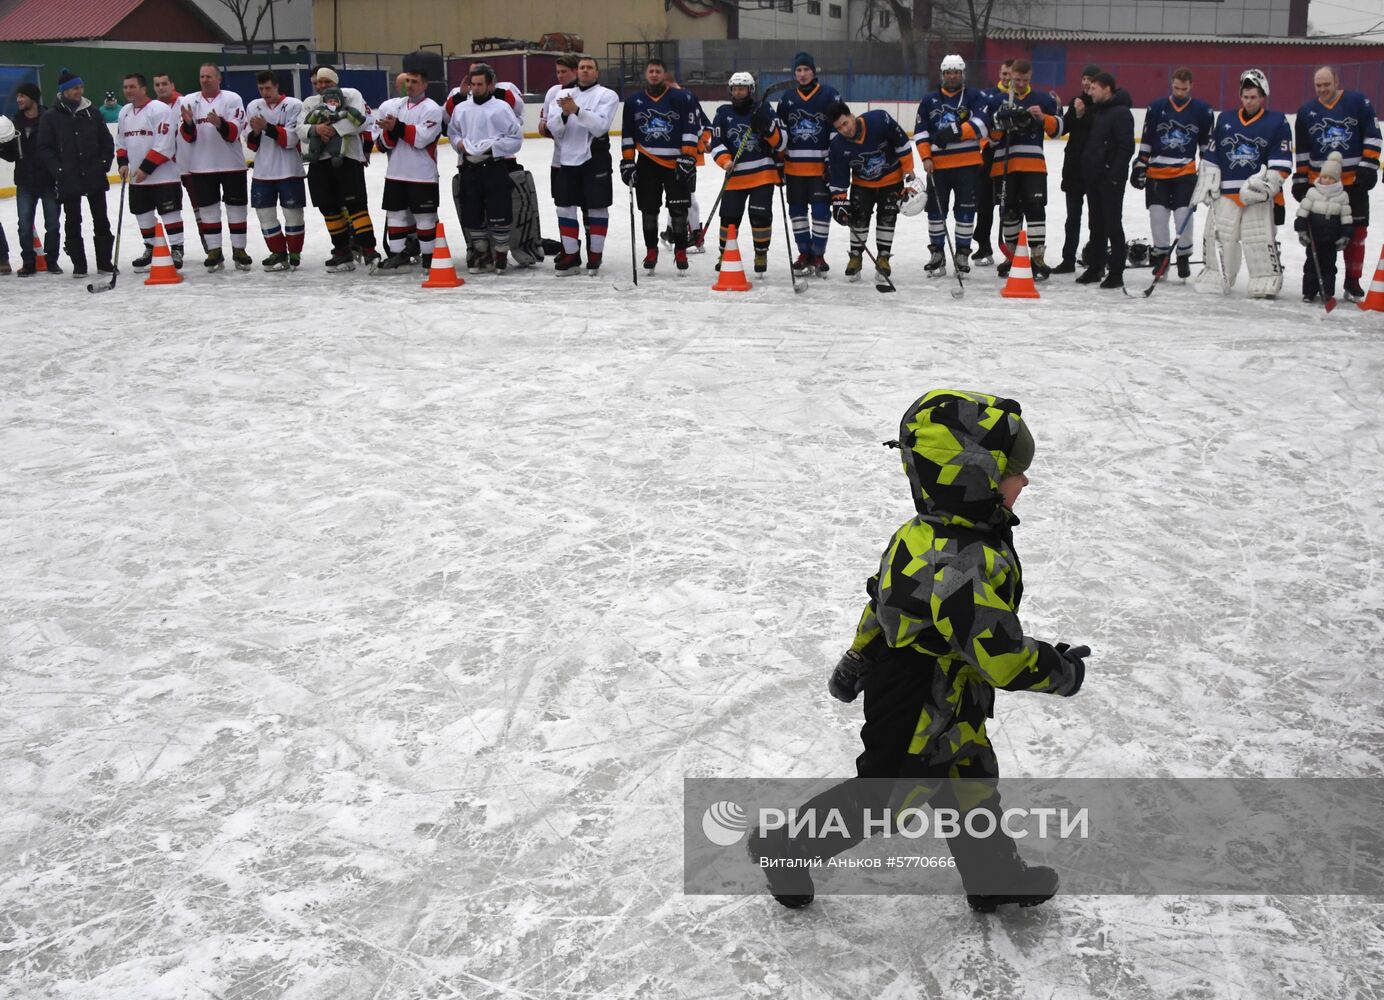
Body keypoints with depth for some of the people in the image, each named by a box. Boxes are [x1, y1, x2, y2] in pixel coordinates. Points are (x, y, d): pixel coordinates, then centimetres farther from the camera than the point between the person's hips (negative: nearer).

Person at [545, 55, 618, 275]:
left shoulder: (607, 95, 0)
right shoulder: (562, 94, 11)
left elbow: (600, 126, -15)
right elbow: (554, 129, 1)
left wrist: (577, 110, -25)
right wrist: (564, 114, -19)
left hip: (594, 159, -3)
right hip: (566, 159, 4)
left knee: (596, 208, 2)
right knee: (565, 207, 5)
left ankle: (595, 256, 12)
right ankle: (571, 255, 14)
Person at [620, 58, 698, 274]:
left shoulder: (680, 98, -1)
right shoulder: (634, 101, 7)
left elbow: (691, 129, -3)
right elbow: (627, 134, 11)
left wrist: (688, 158, -10)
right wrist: (627, 162, 5)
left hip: (675, 163, -2)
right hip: (647, 163, 2)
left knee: (679, 209, -3)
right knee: (648, 209, 5)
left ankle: (680, 252, 7)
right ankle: (651, 251, 17)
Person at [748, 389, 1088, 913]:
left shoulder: (925, 535, -4)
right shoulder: (963, 569, -37)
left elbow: (886, 599, 10)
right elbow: (1001, 655, -36)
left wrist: (856, 663, 24)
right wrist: (1061, 671, -17)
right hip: (917, 719, -9)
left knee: (973, 784, 23)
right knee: (882, 795, 11)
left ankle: (993, 875, 42)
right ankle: (784, 847, 30)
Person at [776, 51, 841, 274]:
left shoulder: (829, 95, -2)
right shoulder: (787, 98, 9)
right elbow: (780, 130, 14)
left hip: (821, 165, -4)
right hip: (794, 165, 4)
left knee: (821, 210, -4)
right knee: (797, 210, 8)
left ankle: (818, 254, 7)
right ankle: (804, 253, 20)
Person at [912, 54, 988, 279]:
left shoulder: (974, 97, 2)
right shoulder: (929, 100, 10)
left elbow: (980, 124, -12)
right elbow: (920, 132, 7)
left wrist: (956, 131, -25)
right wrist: (926, 157, -5)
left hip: (967, 164, -2)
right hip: (938, 165, 2)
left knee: (966, 209, 2)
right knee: (936, 209, 4)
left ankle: (962, 254, 12)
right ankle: (937, 254, 15)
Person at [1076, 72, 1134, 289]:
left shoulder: (1121, 113, -13)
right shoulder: (1096, 111, 15)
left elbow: (1126, 147, -18)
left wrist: (1114, 175, -21)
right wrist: (1086, 170, 13)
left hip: (1110, 179, -9)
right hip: (1093, 177, 9)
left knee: (1113, 225, -4)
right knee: (1096, 224, 13)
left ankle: (1116, 273, 0)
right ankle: (1095, 268, 21)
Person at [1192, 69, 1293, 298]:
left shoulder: (1277, 122, 1)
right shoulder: (1225, 119, 11)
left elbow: (1281, 162, -3)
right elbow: (1211, 156, 14)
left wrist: (1265, 183, -14)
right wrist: (1205, 184, 8)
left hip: (1258, 193, -3)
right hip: (1226, 192, 3)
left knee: (1261, 239, -7)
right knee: (1219, 235, 6)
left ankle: (1268, 281, -3)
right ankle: (1214, 277, 18)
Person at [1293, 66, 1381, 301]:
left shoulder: (1358, 102, -2)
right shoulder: (1306, 112, 7)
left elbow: (1372, 135, -2)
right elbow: (1302, 150, 12)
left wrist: (1369, 166, -9)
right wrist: (1300, 179, 9)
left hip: (1354, 181, -2)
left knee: (1356, 231, 2)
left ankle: (1352, 282, 11)